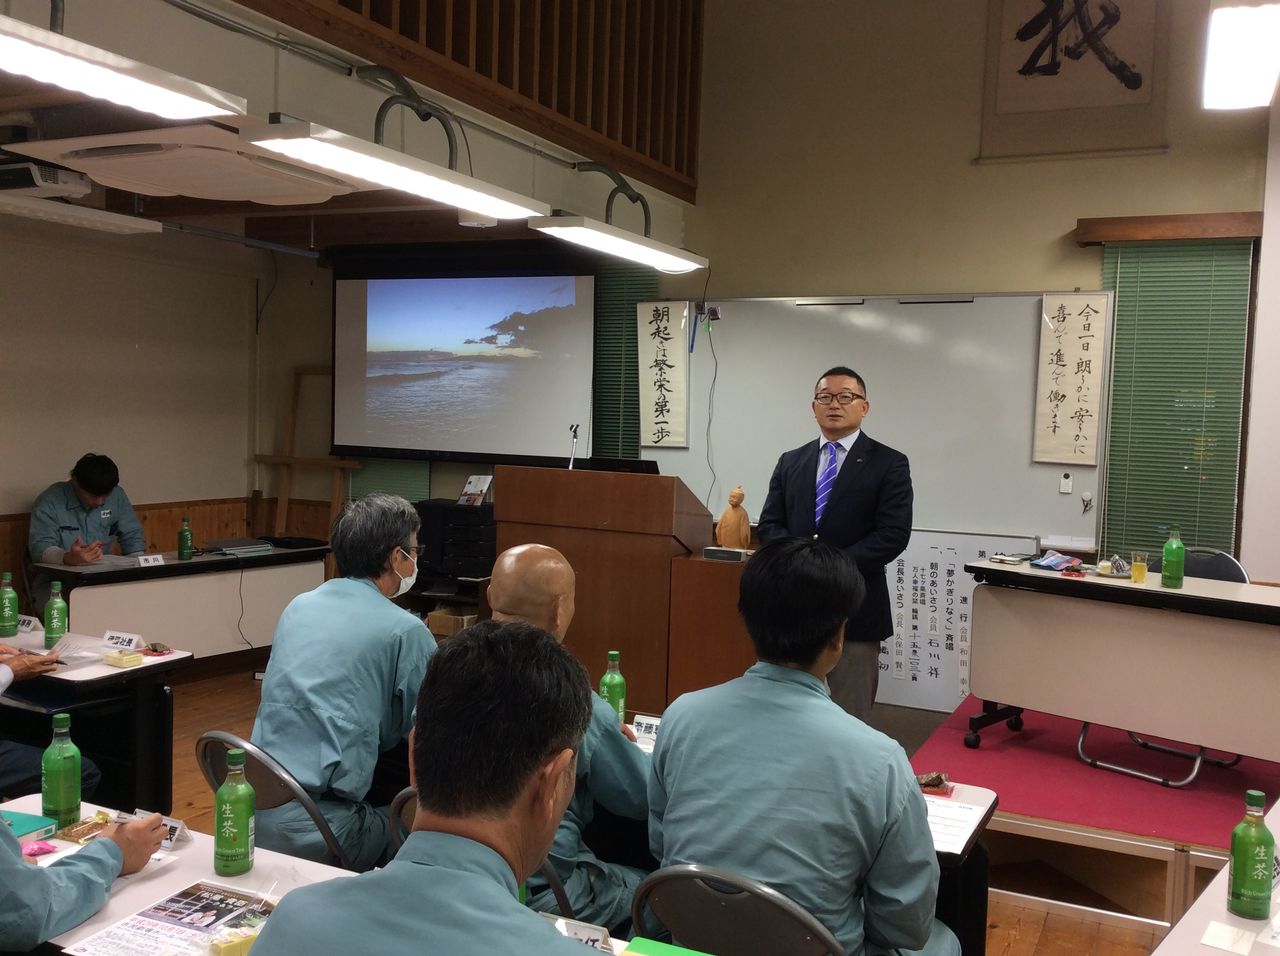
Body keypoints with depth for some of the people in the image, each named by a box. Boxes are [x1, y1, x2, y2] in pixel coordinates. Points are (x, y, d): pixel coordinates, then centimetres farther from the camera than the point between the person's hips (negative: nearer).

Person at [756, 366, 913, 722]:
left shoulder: (889, 464, -2)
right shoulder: (790, 462, 12)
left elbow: (893, 535, -11)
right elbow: (768, 525, 8)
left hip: (854, 609, -4)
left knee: (851, 720, 6)